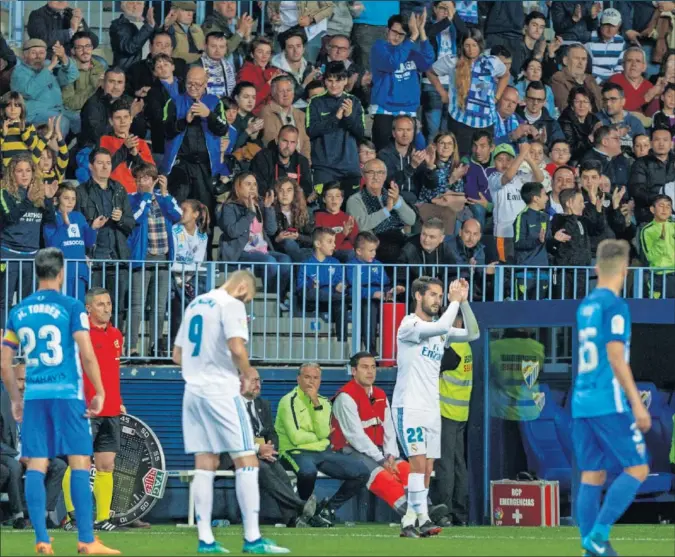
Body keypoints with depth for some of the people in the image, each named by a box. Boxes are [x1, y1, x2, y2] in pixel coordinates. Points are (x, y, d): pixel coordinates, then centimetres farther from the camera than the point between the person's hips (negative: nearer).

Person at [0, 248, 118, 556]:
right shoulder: (71, 307, -4)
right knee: (80, 464, -1)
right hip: (67, 393, -4)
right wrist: (99, 392, -3)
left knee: (35, 467, 4)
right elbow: (86, 354, -12)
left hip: (34, 396, 4)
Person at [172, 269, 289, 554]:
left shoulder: (195, 304, 16)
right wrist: (247, 375, -5)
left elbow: (178, 355, 20)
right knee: (247, 461, -3)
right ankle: (252, 538, -7)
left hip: (193, 390, 8)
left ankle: (205, 539, 4)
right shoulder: (231, 305, -8)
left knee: (205, 464, 7)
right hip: (221, 390, -8)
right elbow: (237, 348, -22)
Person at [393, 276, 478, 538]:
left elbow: (471, 333, 8)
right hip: (409, 406, -8)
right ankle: (423, 518, -22)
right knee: (419, 462, -18)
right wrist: (455, 301, -14)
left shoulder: (438, 330, 14)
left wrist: (464, 301, -1)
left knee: (427, 470, 4)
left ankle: (408, 522, 7)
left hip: (432, 408, 8)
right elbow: (441, 327, -25)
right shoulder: (409, 325, -10)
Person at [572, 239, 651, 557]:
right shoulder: (614, 305, -9)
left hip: (581, 402, 8)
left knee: (593, 475, 7)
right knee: (637, 469, -2)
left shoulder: (585, 306, 15)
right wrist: (637, 403, -15)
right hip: (609, 402, -8)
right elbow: (615, 357, -15)